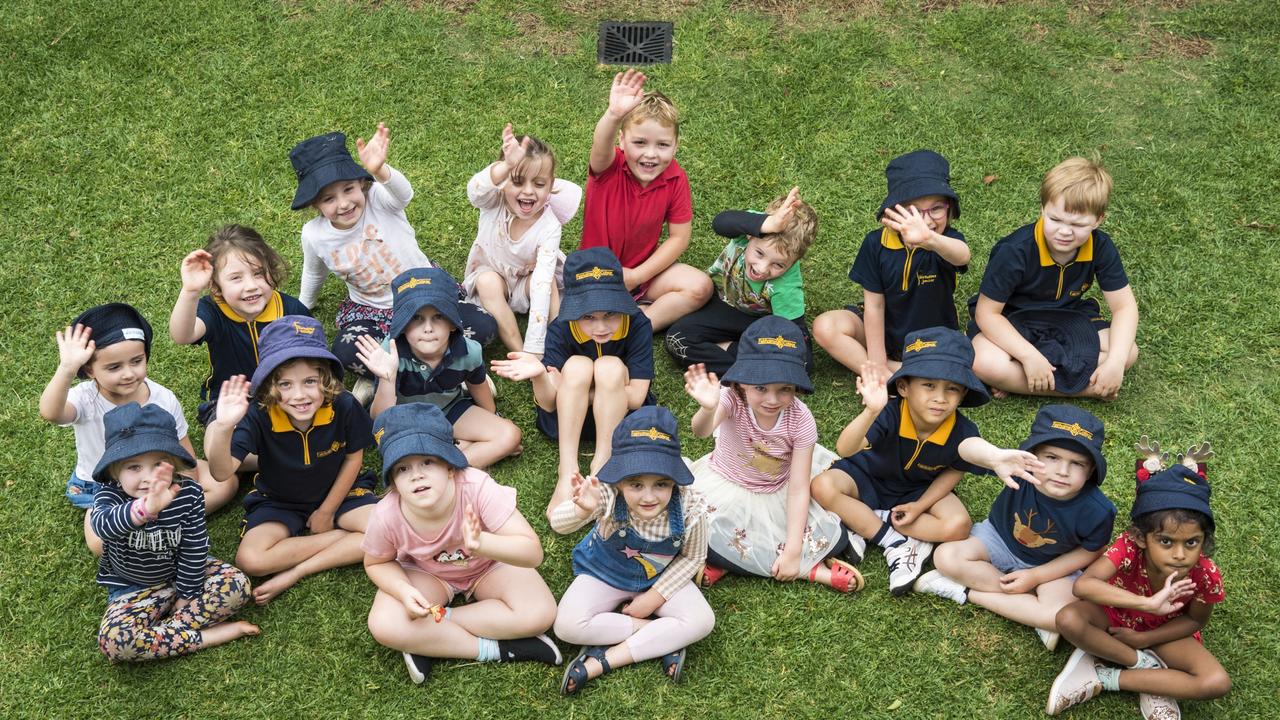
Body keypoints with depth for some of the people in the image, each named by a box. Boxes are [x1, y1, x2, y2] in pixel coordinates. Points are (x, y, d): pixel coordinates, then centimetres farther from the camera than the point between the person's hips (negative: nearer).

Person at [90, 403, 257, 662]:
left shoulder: (189, 493, -19)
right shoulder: (109, 495, -26)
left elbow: (194, 549, -9)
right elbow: (102, 525, -52)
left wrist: (186, 596, -8)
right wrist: (145, 509, -72)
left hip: (181, 574, 2)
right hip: (133, 588, -1)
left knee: (237, 585, -24)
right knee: (112, 640, -30)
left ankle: (158, 634, -19)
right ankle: (205, 637, -20)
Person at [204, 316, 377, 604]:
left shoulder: (344, 407, -26)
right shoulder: (258, 417, -27)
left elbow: (353, 458, -7)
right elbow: (222, 471, -37)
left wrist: (328, 511, -2)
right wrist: (223, 428, -56)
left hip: (337, 492, 1)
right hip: (278, 501, 0)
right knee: (249, 559, -26)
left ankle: (296, 572, -14)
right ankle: (344, 537, -10)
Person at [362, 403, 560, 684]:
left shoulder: (477, 488, -37)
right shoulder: (387, 517, -29)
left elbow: (533, 552, -38)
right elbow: (377, 563, -6)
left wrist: (481, 543, -57)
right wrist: (404, 591, -27)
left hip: (490, 564, 0)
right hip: (426, 572, 1)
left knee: (540, 614, -25)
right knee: (384, 626, -27)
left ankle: (430, 640, -15)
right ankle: (495, 648, -18)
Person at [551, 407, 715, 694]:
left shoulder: (690, 509, -30)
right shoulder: (608, 495, -35)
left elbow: (692, 558, -11)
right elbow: (558, 524, -49)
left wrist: (654, 597, -15)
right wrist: (582, 509, -71)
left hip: (659, 578, 1)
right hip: (604, 573, -1)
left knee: (702, 621, -20)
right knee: (568, 625, -23)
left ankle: (602, 661, -19)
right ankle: (663, 637, -10)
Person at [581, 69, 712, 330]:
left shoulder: (675, 179, -12)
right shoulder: (609, 167, -20)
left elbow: (679, 237, -8)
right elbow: (601, 148, -45)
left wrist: (636, 276, -16)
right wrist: (613, 115, -68)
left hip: (643, 270, 3)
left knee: (700, 287, -19)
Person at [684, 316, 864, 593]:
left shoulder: (800, 419, -23)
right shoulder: (733, 398, -28)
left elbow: (799, 489, -21)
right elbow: (701, 431, -51)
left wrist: (793, 550, -27)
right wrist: (708, 409, -75)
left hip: (777, 494, 0)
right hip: (725, 487, 0)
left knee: (835, 537, -16)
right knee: (700, 539, -28)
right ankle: (812, 570, -15)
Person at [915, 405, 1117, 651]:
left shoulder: (1096, 511, -29)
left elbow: (1090, 552, -10)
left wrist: (1036, 576, -14)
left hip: (1052, 564, -1)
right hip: (1001, 538, 1)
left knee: (1061, 618, -27)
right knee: (946, 557, -22)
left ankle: (968, 591, -12)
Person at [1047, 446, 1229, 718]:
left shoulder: (1206, 575, -28)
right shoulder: (1129, 547, -34)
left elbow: (1196, 620, -7)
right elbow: (1083, 585, -49)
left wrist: (1144, 639, -15)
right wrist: (1147, 604, -55)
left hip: (1161, 631, 2)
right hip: (1114, 615, -2)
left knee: (1218, 683, -24)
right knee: (1068, 619, -34)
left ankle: (1104, 677, -17)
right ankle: (1147, 666, -14)